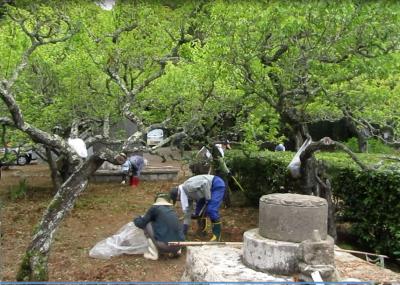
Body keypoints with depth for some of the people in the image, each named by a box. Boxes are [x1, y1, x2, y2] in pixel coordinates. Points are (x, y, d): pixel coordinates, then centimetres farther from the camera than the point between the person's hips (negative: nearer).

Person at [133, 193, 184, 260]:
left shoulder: (155, 207, 2)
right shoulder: (172, 209, 18)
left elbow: (141, 224, 9)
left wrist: (137, 219, 31)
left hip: (165, 245, -6)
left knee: (147, 224, 12)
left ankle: (153, 253, 11)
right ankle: (176, 251, 19)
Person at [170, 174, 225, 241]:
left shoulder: (187, 186, -24)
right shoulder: (188, 195, 5)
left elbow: (205, 183, -31)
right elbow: (188, 212, 12)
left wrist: (208, 199, -21)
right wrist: (184, 232, 15)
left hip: (217, 185, -10)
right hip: (209, 188, 10)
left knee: (211, 210, -18)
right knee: (199, 210, 7)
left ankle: (217, 235, -7)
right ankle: (202, 231, 23)